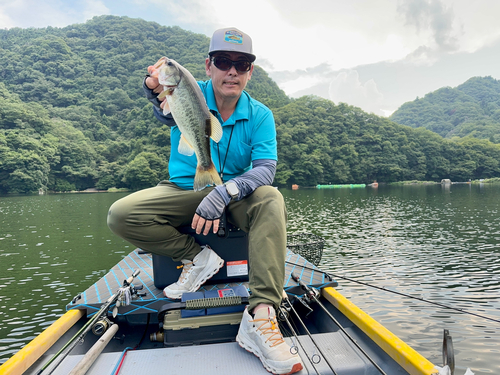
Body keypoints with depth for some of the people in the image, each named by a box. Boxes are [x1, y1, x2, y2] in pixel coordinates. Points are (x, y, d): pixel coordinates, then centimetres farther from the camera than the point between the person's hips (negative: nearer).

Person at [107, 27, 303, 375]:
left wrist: (225, 192, -35)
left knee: (271, 200, -33)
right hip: (183, 192, 0)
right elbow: (167, 111, -33)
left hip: (235, 195, 0)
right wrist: (158, 91, -58)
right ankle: (198, 257, -8)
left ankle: (260, 318, -36)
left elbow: (266, 169, -17)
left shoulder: (260, 115, -5)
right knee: (120, 215, -23)